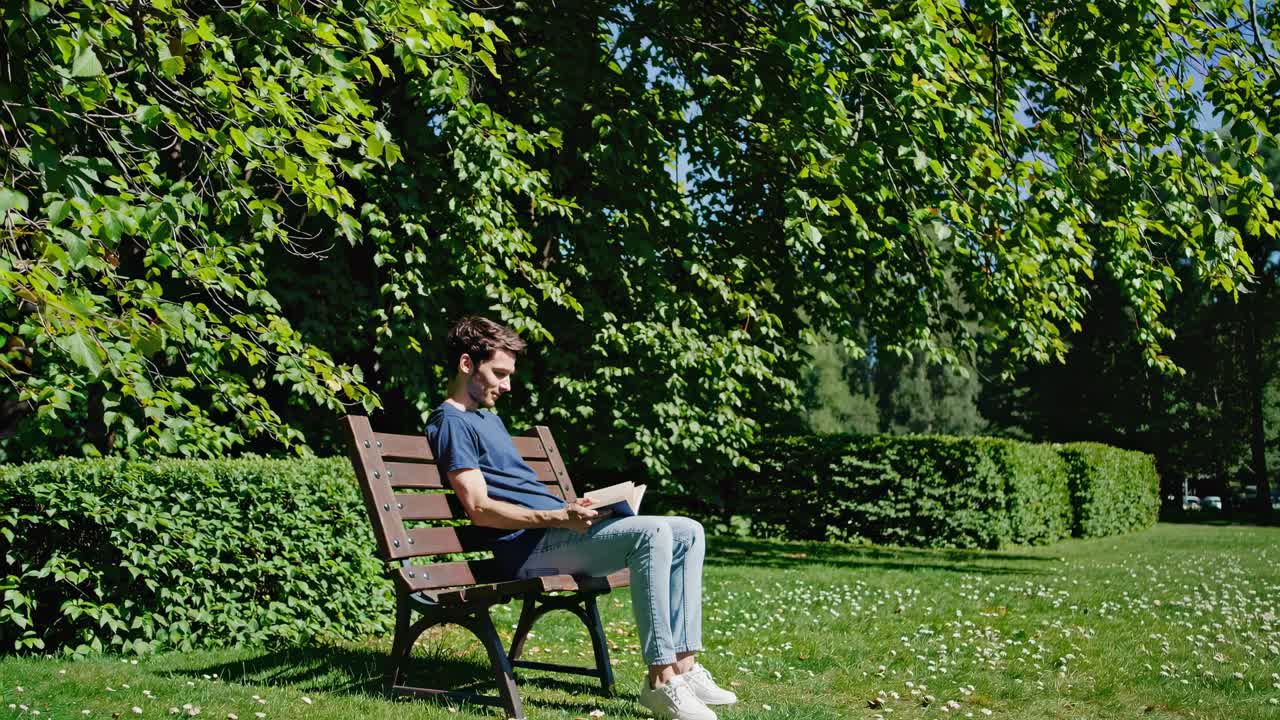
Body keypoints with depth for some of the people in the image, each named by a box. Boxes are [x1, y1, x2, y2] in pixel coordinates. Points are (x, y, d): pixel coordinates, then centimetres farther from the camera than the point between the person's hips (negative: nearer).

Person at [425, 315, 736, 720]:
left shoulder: (490, 420, 28)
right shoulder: (450, 422, -4)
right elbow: (480, 509, -15)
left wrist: (573, 508, 10)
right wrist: (559, 517, -23)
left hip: (556, 531, 10)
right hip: (529, 548, -10)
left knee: (688, 533, 1)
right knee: (652, 532, -29)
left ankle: (684, 666, -7)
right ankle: (661, 680, -28)